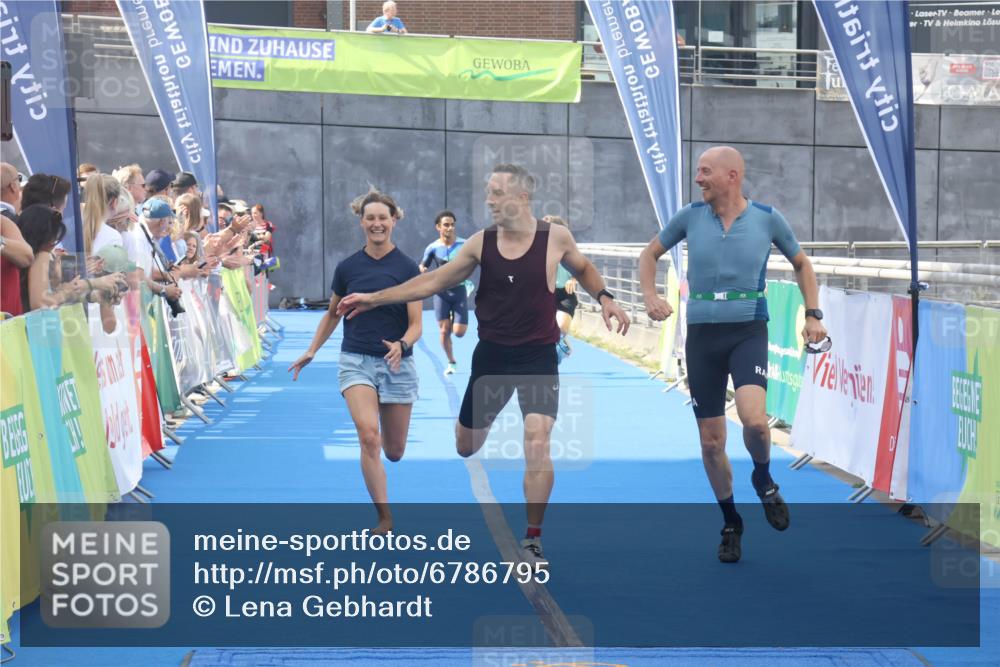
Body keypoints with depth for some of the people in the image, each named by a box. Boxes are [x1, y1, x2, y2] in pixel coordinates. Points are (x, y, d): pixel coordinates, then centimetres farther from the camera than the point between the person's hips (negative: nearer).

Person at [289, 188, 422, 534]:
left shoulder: (407, 268, -6)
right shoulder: (347, 268, 0)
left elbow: (415, 324, -8)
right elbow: (332, 314, 15)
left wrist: (401, 346, -28)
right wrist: (311, 351, 14)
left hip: (396, 363, 0)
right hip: (356, 361, 0)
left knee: (394, 451, 10)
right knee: (368, 437, -21)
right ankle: (385, 517, -12)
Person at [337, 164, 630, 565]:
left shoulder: (555, 237, -8)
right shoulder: (481, 243, -5)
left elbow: (583, 269, 14)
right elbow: (434, 281, 1)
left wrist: (604, 297, -5)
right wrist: (374, 298, -2)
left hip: (538, 357, -3)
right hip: (492, 354, 3)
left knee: (537, 444, -18)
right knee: (465, 447, 12)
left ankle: (532, 541, -4)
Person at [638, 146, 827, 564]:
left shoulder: (767, 218, 0)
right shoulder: (690, 217, 2)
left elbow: (801, 264, 15)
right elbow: (650, 254, 16)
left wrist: (813, 315, 6)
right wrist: (650, 297, -1)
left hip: (748, 330, -2)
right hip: (702, 334, 2)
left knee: (753, 418, -27)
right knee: (711, 442, 4)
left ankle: (763, 479, 6)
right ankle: (730, 523, 24)